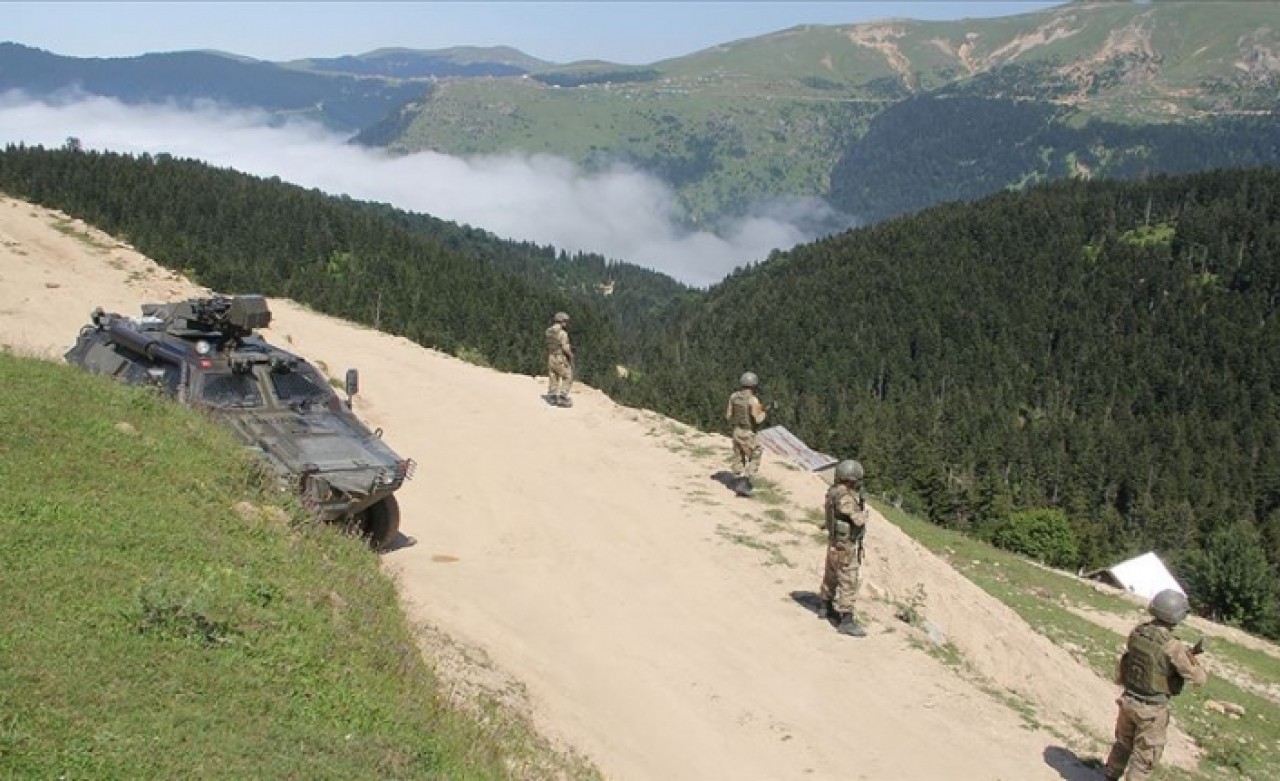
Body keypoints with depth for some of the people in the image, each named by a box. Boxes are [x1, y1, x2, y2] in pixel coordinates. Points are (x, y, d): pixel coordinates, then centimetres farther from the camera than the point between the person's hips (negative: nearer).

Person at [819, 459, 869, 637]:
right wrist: (863, 511, -9)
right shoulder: (845, 497, -29)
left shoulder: (834, 490, 2)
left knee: (832, 575, 24)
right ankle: (846, 622, -5)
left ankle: (826, 608, 41)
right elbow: (859, 520, -30)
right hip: (846, 546, -10)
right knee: (849, 582, -6)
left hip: (835, 542, 10)